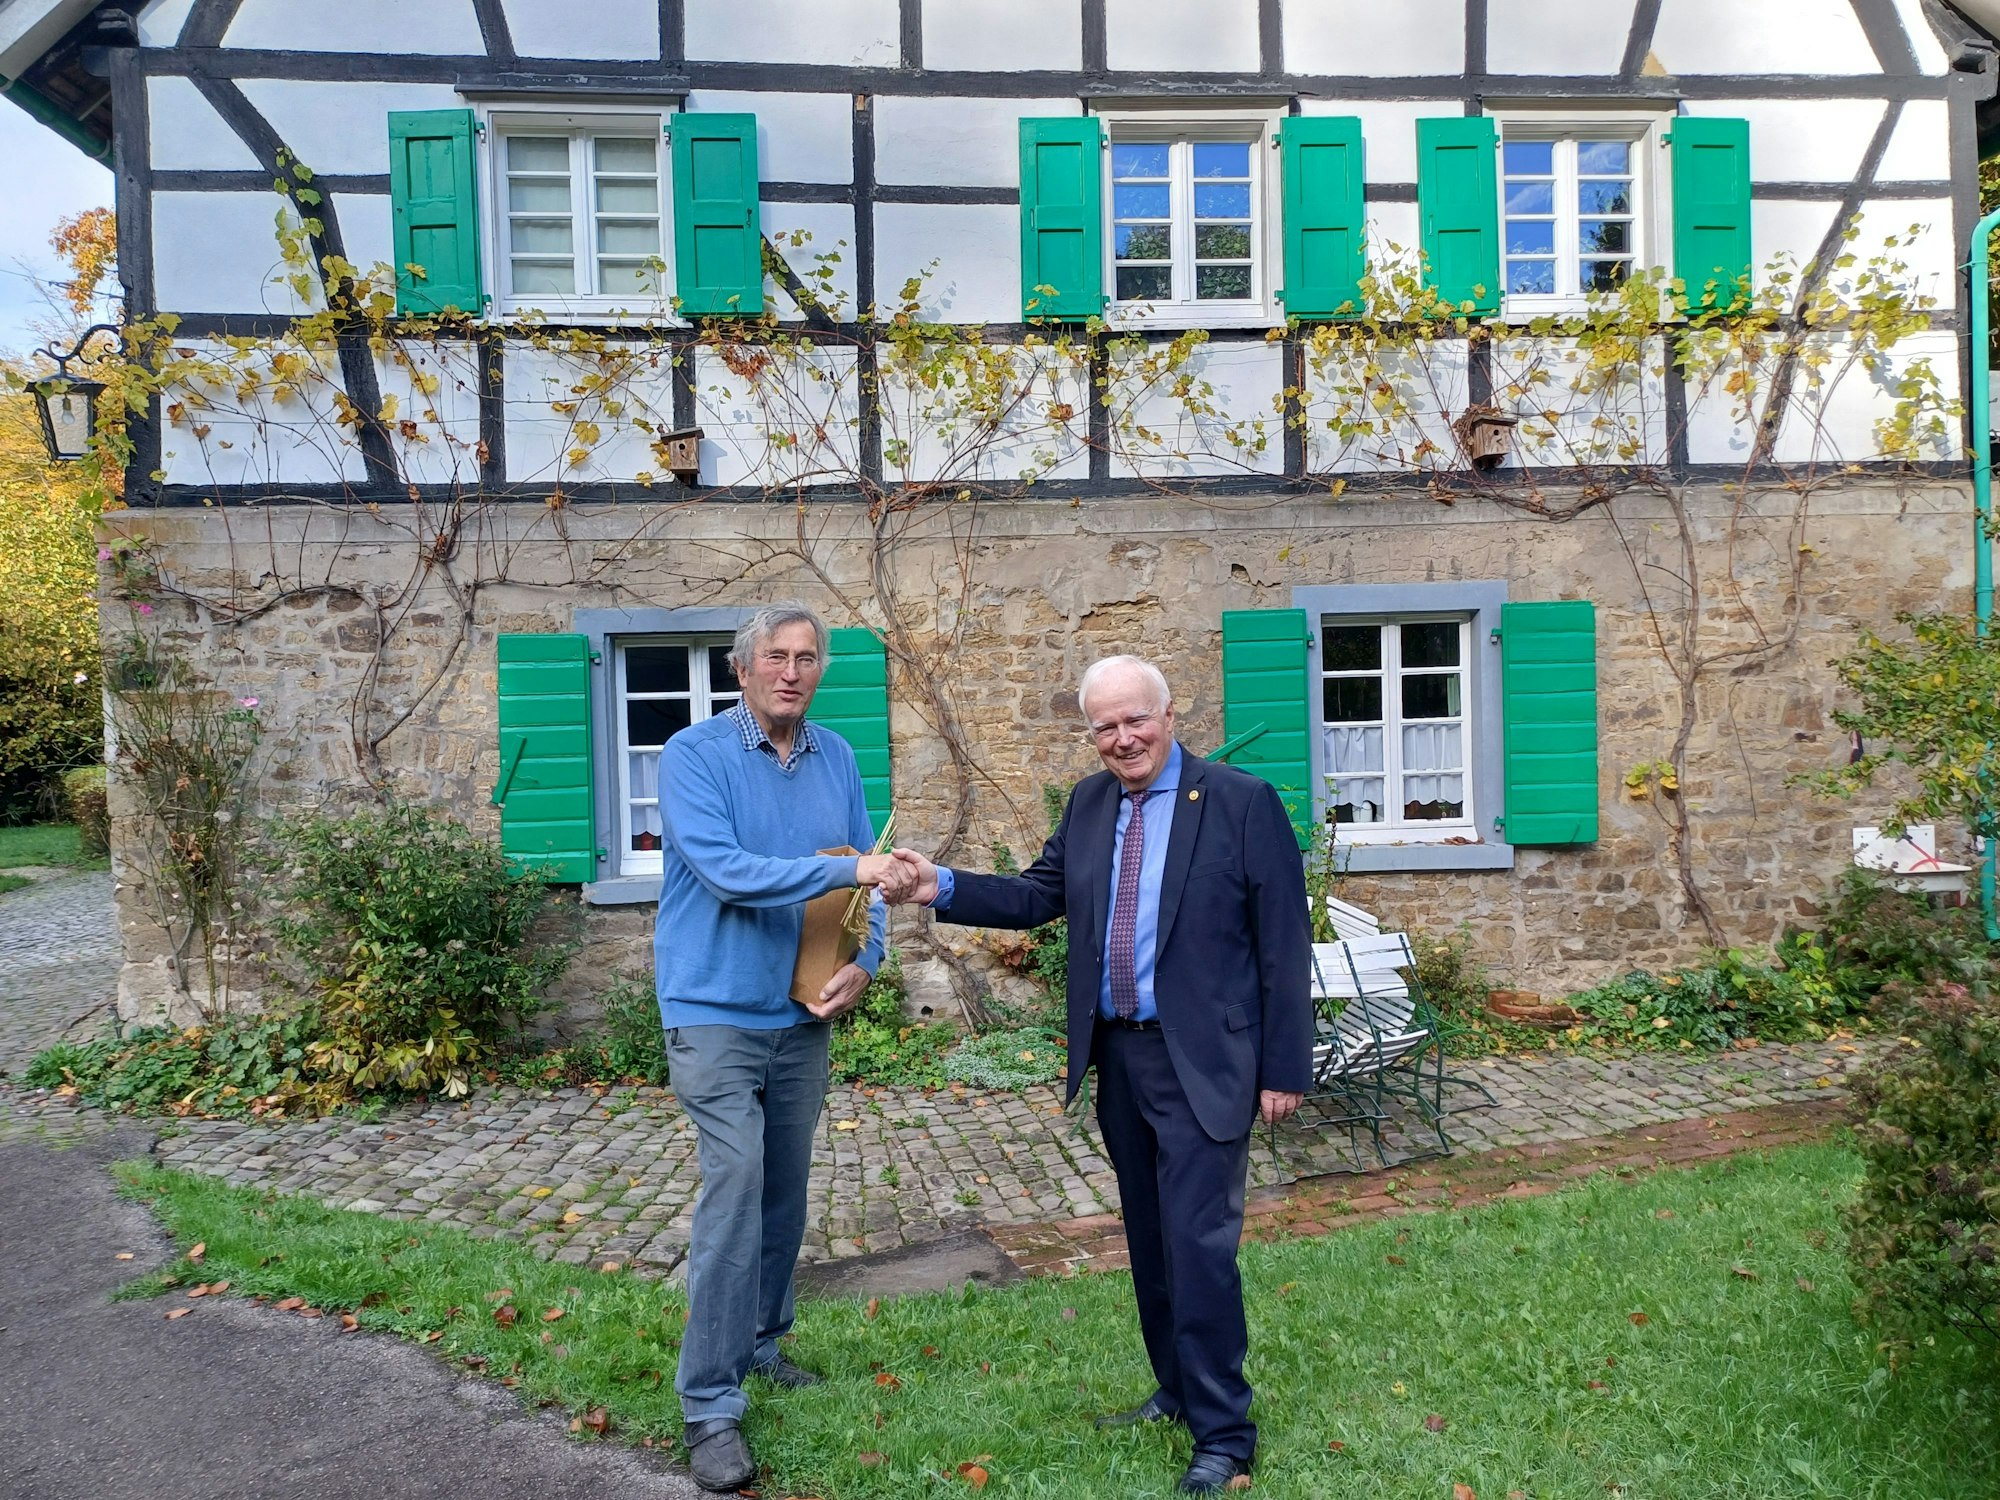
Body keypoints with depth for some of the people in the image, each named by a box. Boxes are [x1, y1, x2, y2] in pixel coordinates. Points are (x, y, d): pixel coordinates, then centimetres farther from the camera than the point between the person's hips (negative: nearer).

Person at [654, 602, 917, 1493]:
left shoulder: (835, 758, 5)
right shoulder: (695, 756, -11)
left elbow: (868, 875, 7)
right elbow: (725, 869, -24)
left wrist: (863, 961, -9)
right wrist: (848, 870, -29)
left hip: (804, 1016, 6)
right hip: (716, 1011, -5)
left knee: (784, 1188, 15)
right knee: (735, 1185, -13)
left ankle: (760, 1345, 35)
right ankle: (710, 1407, -3)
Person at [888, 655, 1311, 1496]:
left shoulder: (1243, 803, -11)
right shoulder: (1088, 804, 7)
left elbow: (1284, 946, -10)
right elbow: (1039, 895, 11)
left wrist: (1284, 1069, -10)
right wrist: (944, 889, -4)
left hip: (1201, 1062, -6)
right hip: (1116, 1055, 6)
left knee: (1198, 1243, -4)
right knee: (1149, 1238, 17)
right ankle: (1177, 1390, 36)